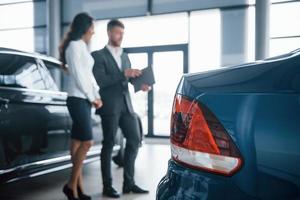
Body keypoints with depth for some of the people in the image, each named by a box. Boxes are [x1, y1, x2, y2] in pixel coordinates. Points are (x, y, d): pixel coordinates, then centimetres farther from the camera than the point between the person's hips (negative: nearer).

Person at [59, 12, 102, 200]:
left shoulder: (82, 47, 20)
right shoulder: (74, 45, -8)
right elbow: (78, 75, -14)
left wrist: (96, 95, 5)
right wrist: (92, 98, -8)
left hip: (85, 99, 9)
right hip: (78, 99, -9)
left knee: (78, 143, 8)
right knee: (87, 142, -10)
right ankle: (72, 185, 1)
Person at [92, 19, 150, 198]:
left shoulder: (125, 56, 20)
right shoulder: (99, 55, -1)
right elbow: (100, 81, -14)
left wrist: (141, 84, -1)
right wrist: (124, 74, -20)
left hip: (126, 104, 7)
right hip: (110, 105, -6)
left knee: (135, 140, 5)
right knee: (109, 144, -1)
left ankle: (129, 182, 15)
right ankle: (107, 186, 10)